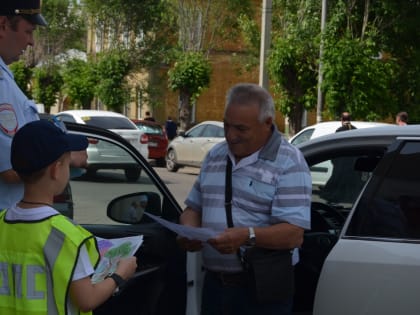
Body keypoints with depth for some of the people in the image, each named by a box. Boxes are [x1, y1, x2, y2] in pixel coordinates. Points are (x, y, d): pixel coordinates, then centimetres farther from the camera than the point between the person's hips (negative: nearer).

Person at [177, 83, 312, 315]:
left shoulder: (288, 163, -10)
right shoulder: (215, 155, 11)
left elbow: (294, 234, -18)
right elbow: (194, 207, 18)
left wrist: (248, 235, -32)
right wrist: (189, 231, -3)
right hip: (213, 283, 6)